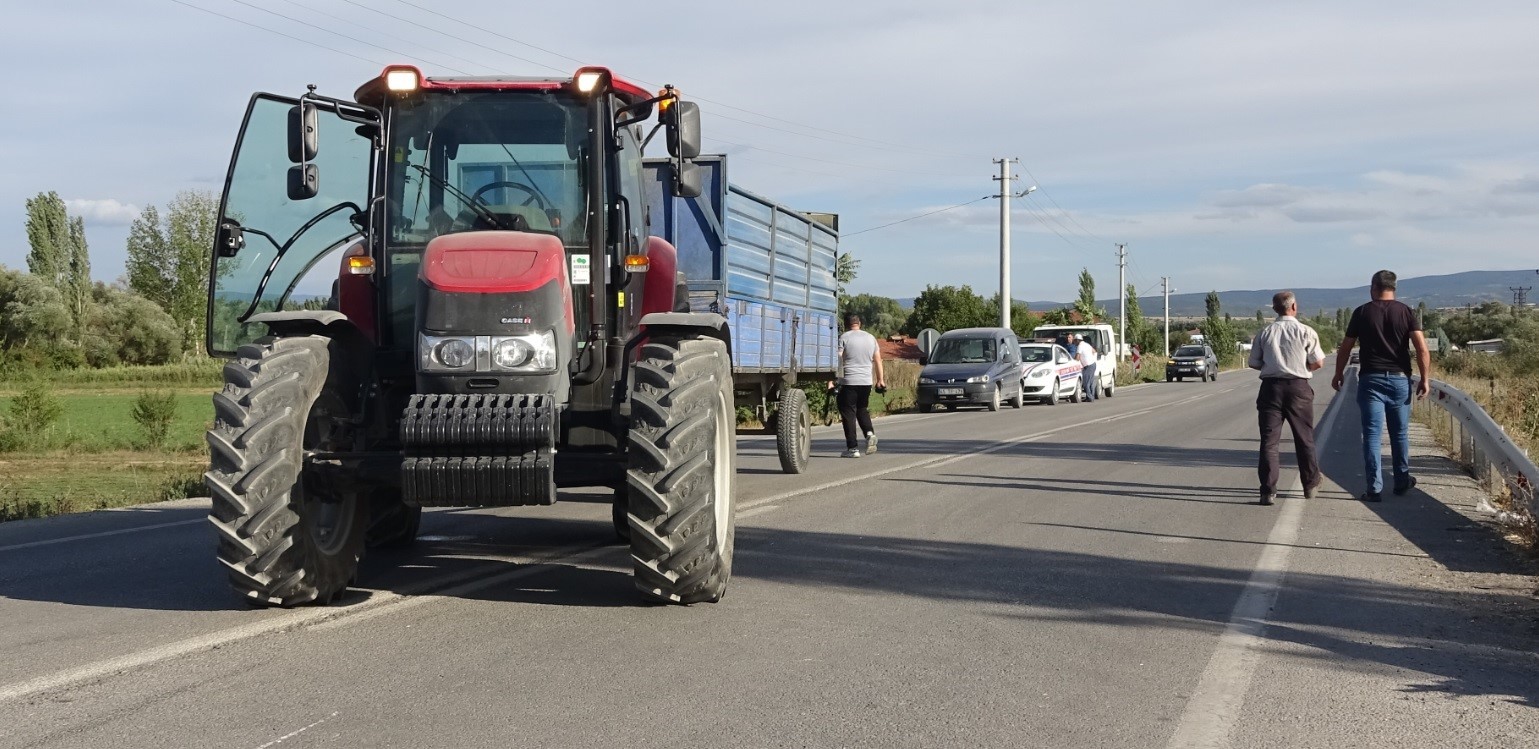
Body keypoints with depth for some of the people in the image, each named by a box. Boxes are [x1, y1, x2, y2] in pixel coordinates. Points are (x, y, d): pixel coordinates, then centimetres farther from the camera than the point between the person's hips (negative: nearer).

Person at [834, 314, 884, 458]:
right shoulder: (871, 338, 9)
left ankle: (852, 448, -2)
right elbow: (878, 360, 14)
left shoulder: (844, 337, -5)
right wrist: (880, 379, 23)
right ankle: (870, 433, -4)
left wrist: (830, 381, -10)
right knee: (862, 409, 21)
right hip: (866, 381, 5)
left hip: (849, 381, -5)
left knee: (848, 414, 1)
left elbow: (837, 360, -10)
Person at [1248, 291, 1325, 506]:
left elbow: (1254, 363, 6)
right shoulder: (1306, 332, -5)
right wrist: (1301, 367, 13)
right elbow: (1318, 362, -5)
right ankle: (1310, 485, 24)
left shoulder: (1265, 332, 3)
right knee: (1304, 439, 14)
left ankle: (1268, 490, -6)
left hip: (1271, 386, 1)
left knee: (1269, 440, 1)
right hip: (1298, 387, -1)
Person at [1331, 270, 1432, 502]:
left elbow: (1345, 348, 4)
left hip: (1371, 380, -2)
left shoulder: (1362, 313, -1)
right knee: (1400, 433, 16)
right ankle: (1402, 481, 27)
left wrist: (1339, 374, 17)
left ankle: (1375, 489, -6)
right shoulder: (1406, 312, 2)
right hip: (1399, 379, 2)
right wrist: (1425, 379, -2)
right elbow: (1421, 347, -7)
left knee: (1372, 435, -1)